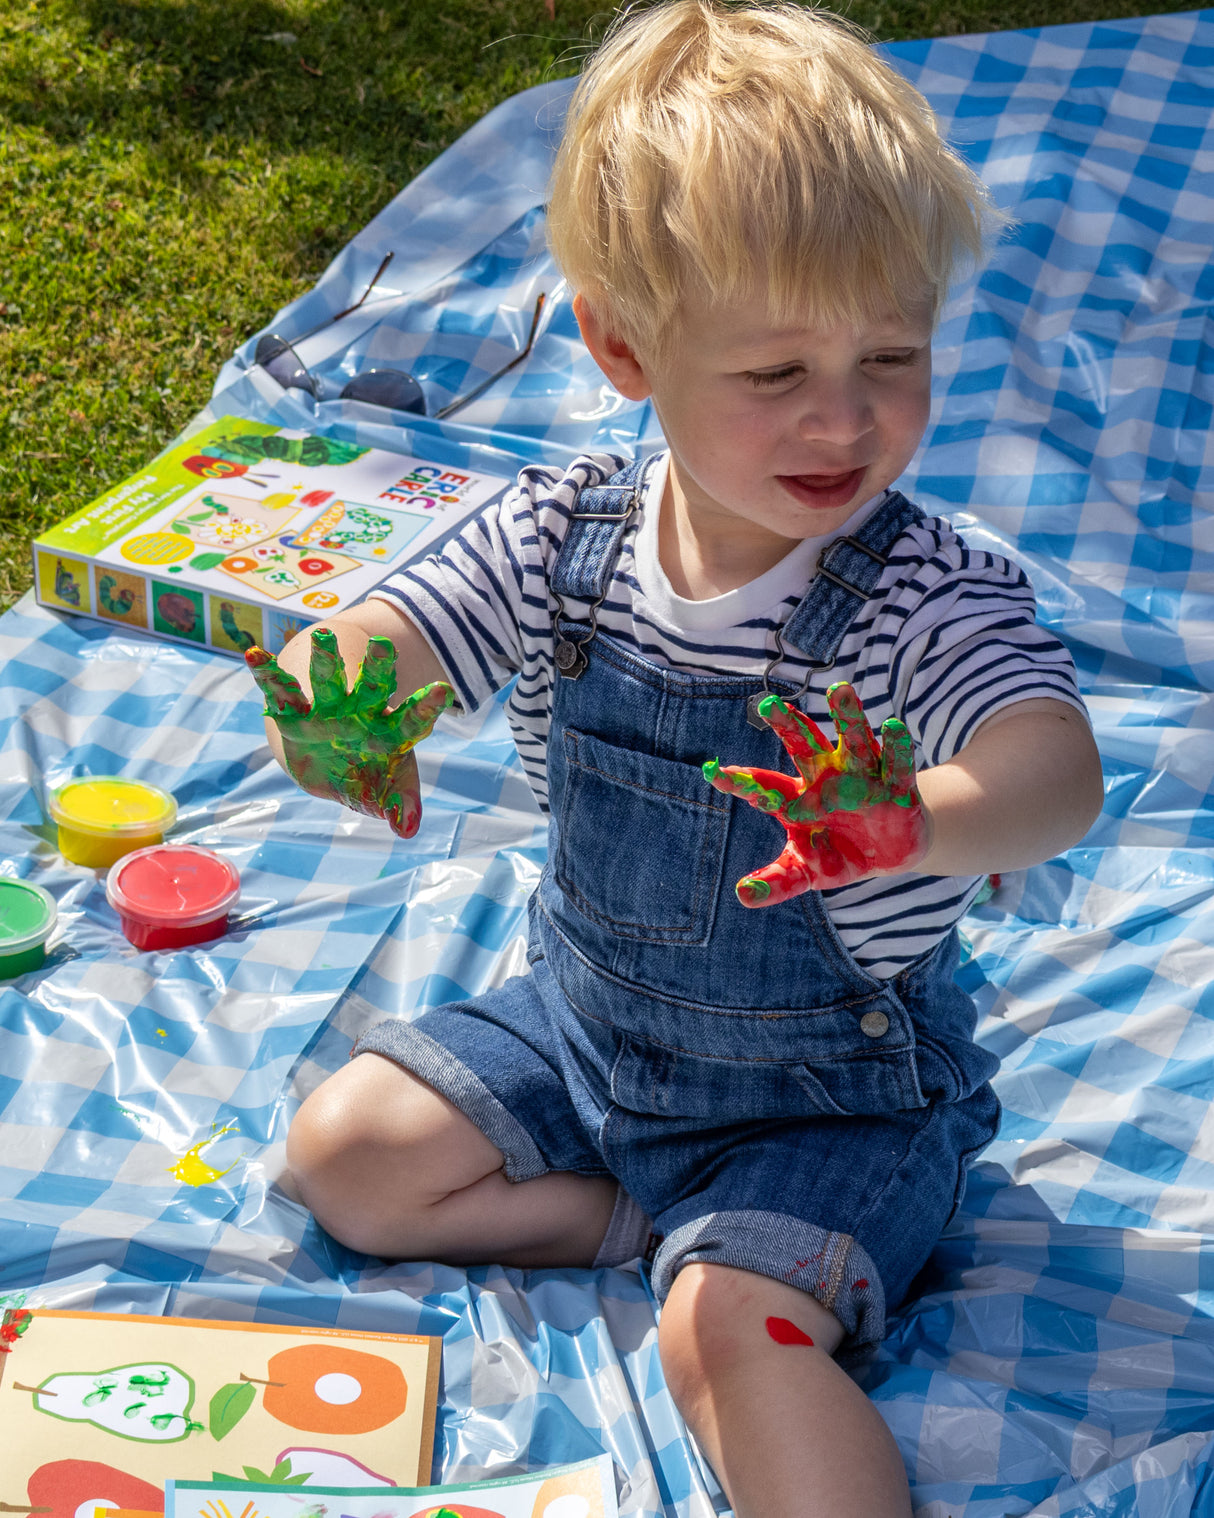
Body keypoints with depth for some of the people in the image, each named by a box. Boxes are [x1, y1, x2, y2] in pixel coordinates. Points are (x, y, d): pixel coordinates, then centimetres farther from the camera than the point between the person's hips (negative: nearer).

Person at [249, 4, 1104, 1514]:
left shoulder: (932, 595, -25)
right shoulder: (559, 538, -12)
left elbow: (1057, 777, -41)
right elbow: (357, 651, -14)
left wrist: (917, 821, -66)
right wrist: (332, 715, -41)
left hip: (835, 1090, -5)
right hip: (585, 1020, 6)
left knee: (728, 1332, -28)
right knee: (342, 1155, 6)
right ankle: (659, 1215, 5)